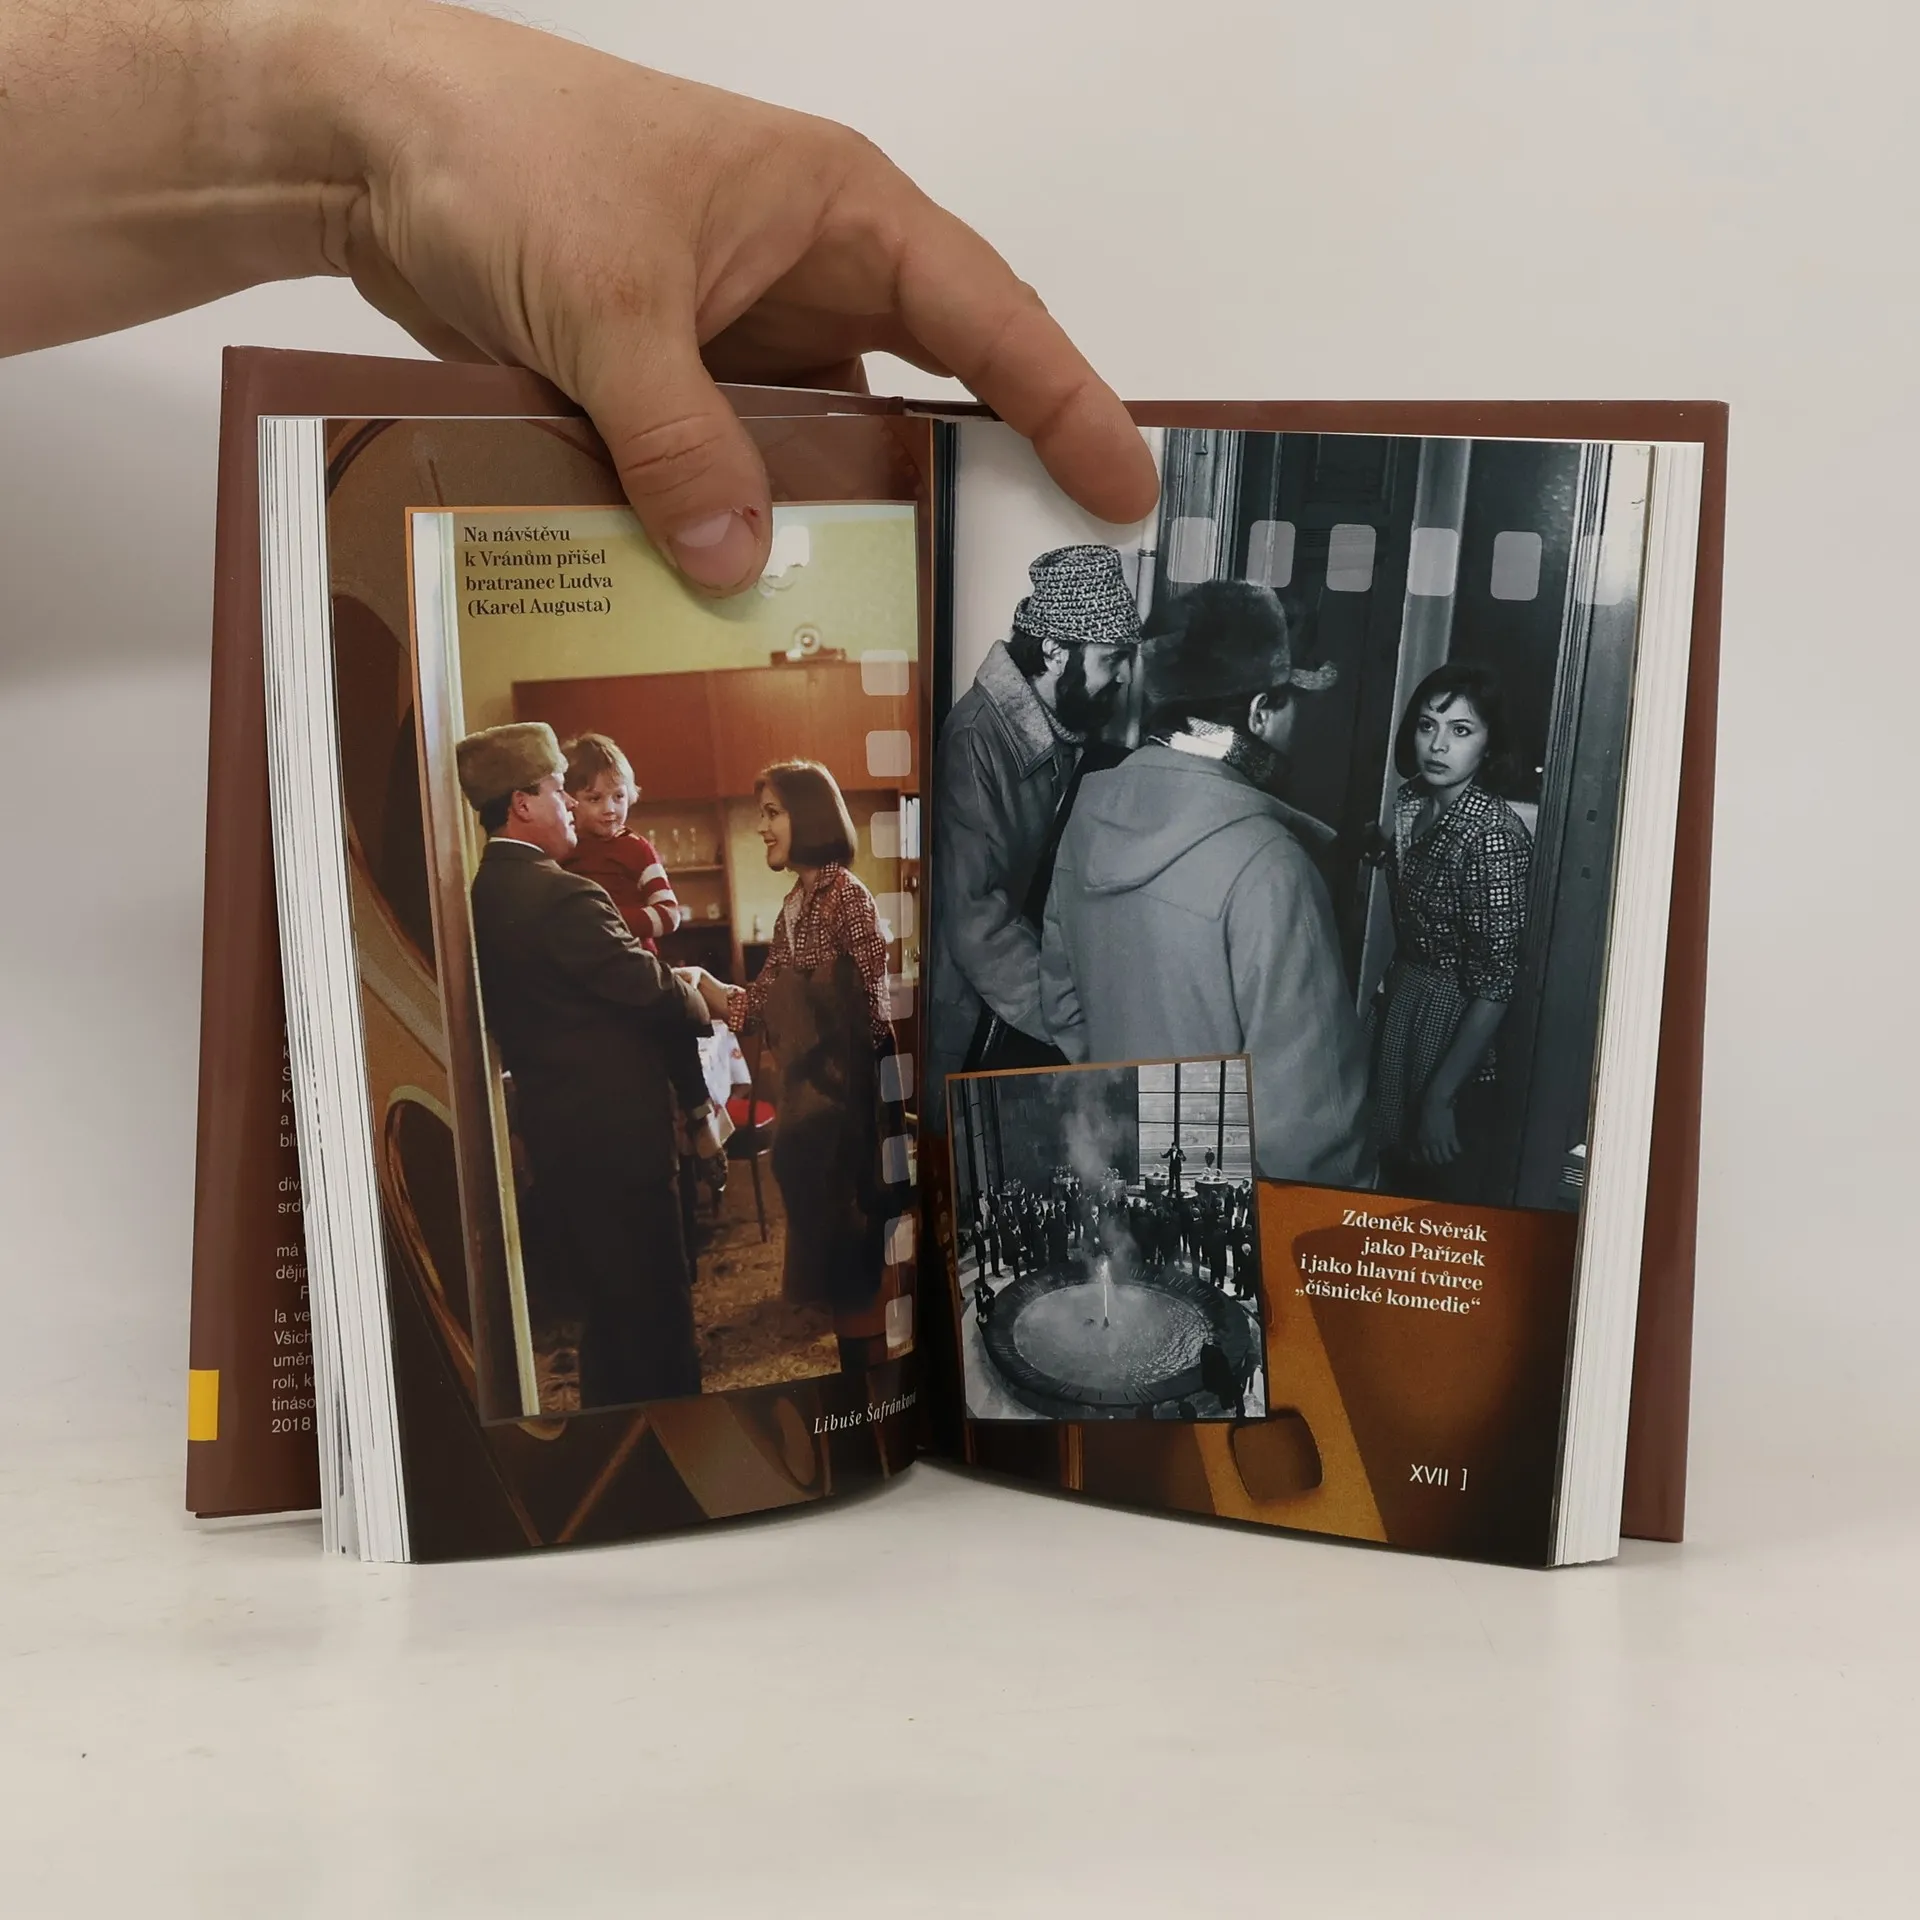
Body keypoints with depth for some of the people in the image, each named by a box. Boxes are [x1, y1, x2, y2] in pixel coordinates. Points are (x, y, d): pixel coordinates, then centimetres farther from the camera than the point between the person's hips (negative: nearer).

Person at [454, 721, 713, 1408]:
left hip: (553, 1137, 9)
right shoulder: (562, 897, -22)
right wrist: (699, 999, 3)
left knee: (604, 1310, 20)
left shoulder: (482, 896, 6)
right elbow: (658, 994, -18)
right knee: (654, 1307, 2)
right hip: (618, 1137, -9)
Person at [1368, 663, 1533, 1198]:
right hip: (1398, 1014, 7)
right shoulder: (1410, 803, 1)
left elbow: (1495, 982, -23)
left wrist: (1440, 1095, -22)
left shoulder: (1494, 833, -23)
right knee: (1400, 1183, 19)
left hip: (1455, 1038, -7)